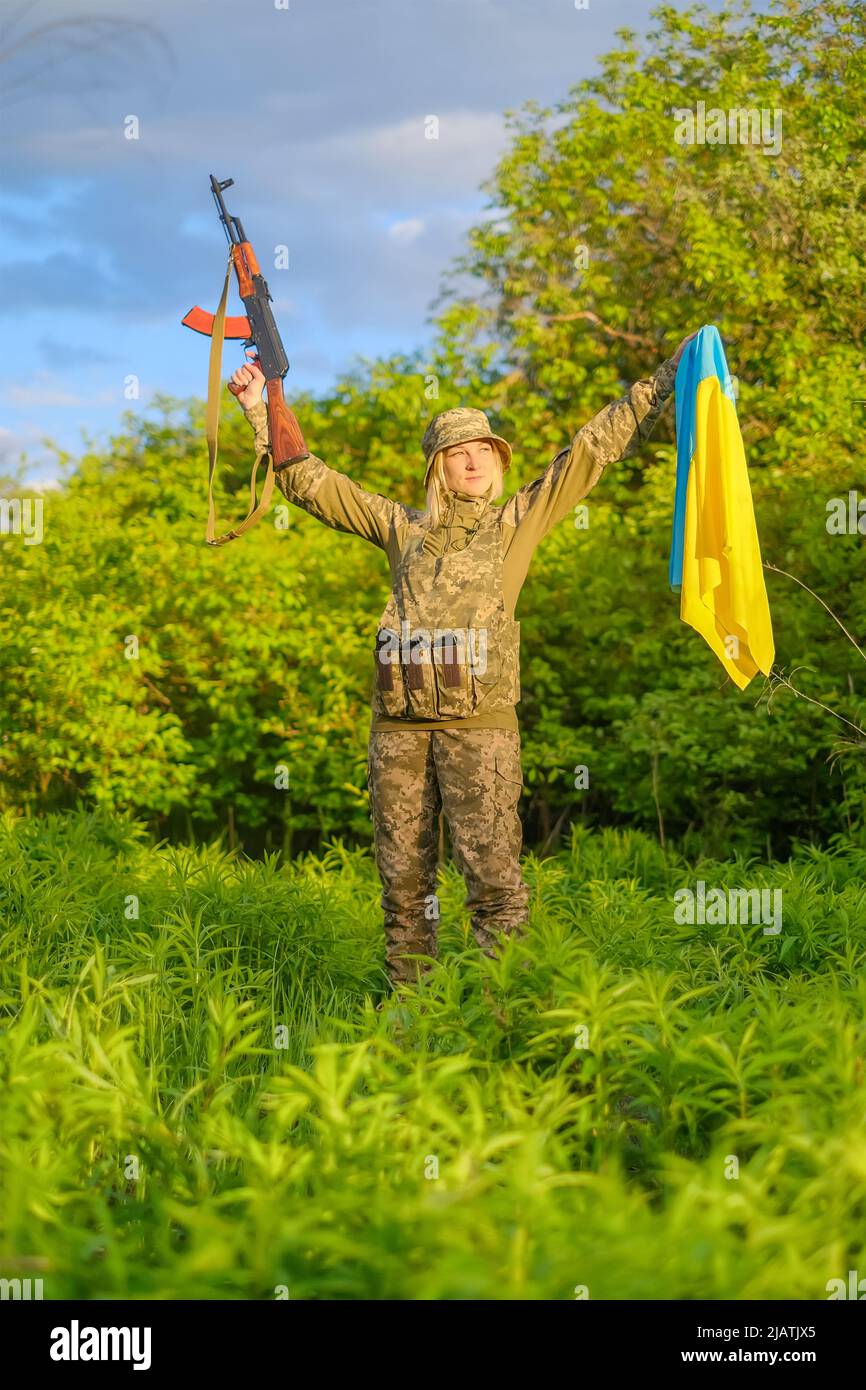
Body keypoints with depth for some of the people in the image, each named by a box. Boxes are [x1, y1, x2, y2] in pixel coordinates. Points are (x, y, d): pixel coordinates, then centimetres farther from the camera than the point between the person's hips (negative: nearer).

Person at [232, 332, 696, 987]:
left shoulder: (518, 520, 13)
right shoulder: (403, 526, 17)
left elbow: (596, 447, 12)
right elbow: (308, 479, 21)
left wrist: (666, 380, 11)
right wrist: (262, 411, 18)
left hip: (480, 721, -2)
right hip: (399, 723, 3)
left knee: (494, 872, -9)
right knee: (404, 877, 6)